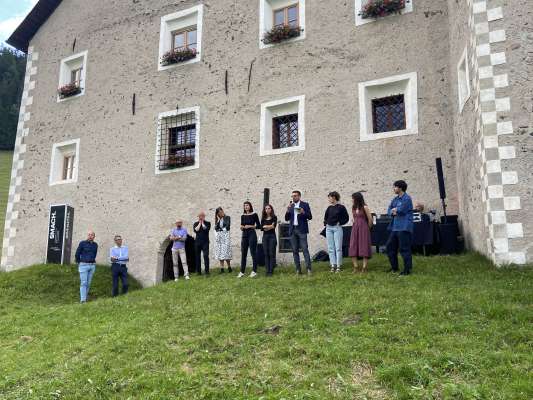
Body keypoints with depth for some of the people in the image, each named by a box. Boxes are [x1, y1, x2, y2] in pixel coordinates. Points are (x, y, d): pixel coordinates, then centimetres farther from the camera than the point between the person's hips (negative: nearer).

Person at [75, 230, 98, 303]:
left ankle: (85, 297, 16)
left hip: (92, 266, 4)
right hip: (83, 265, -4)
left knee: (88, 283, 7)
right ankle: (83, 299, -11)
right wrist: (79, 263, 8)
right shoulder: (82, 243, -5)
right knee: (83, 283, -9)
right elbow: (77, 254, 2)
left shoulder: (95, 245, 8)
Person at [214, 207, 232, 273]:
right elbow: (216, 228, 3)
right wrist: (218, 220, -4)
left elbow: (227, 226, -6)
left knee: (226, 251, -9)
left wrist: (221, 229, 0)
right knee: (220, 252, 0)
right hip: (219, 236, 4)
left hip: (226, 235, -4)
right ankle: (222, 268, 1)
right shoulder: (217, 220, 14)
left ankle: (229, 267, 0)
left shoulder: (227, 217, 2)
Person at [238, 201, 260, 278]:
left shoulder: (254, 215, -1)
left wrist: (250, 226, -12)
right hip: (244, 235, 5)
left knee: (253, 253, -3)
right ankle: (242, 272, 9)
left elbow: (258, 226, -2)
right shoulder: (243, 216, 12)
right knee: (243, 253, 5)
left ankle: (254, 271, 4)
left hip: (252, 234, -5)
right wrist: (241, 227, -4)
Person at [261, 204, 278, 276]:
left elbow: (274, 226, -11)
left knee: (271, 254, -5)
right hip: (265, 236, 3)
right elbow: (261, 228, 3)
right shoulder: (263, 218, 12)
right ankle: (267, 271, 5)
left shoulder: (274, 217, 3)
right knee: (266, 254, 1)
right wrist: (270, 226, -8)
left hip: (272, 236, -3)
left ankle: (271, 271, -4)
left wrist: (266, 226, -9)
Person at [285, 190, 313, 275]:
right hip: (292, 230, 4)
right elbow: (287, 219, 11)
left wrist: (303, 212, -19)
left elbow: (310, 217, -1)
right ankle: (298, 269, 7)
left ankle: (309, 268, -9)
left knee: (305, 249, -9)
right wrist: (288, 211, -6)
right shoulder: (290, 206, 14)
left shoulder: (305, 205, 3)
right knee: (295, 250, 3)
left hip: (301, 230, -4)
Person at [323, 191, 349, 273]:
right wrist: (325, 223, 9)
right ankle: (333, 265, 9)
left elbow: (346, 218, -1)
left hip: (337, 228, -5)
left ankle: (338, 266, 0)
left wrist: (340, 223, -8)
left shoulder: (341, 207, -4)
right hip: (329, 228, 5)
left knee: (338, 247, -4)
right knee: (330, 248, 4)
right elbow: (325, 217, 24)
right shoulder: (329, 208, 10)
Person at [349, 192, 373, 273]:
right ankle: (356, 267, 5)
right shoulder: (353, 207, 9)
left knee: (364, 247, -3)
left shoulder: (364, 207, -9)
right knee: (353, 248, 0)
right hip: (355, 229, 6)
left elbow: (370, 219, -5)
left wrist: (367, 229, 5)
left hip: (363, 229, -6)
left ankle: (364, 268, 0)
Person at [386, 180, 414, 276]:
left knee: (404, 248, -5)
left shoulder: (407, 199, -9)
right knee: (390, 246, 12)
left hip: (404, 228, -9)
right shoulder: (395, 199, 17)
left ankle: (407, 269, 4)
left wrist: (394, 209, 0)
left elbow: (401, 210, -20)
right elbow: (389, 210, 12)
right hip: (394, 227, 9)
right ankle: (394, 267, 25)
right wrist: (392, 213, -10)